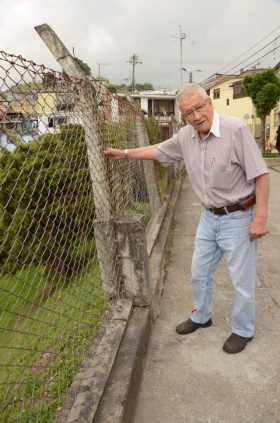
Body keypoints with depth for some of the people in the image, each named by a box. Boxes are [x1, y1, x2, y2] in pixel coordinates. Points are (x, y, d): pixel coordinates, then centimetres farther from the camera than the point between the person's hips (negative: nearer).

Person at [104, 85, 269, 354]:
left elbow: (260, 174, -18)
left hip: (238, 217, -6)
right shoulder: (185, 136, -1)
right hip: (209, 216, 6)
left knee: (242, 281, 9)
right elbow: (158, 151, 16)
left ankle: (243, 330, 32)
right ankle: (201, 317, 43)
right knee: (199, 273, 19)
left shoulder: (236, 129, -19)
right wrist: (124, 153, 19)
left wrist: (261, 217, -20)